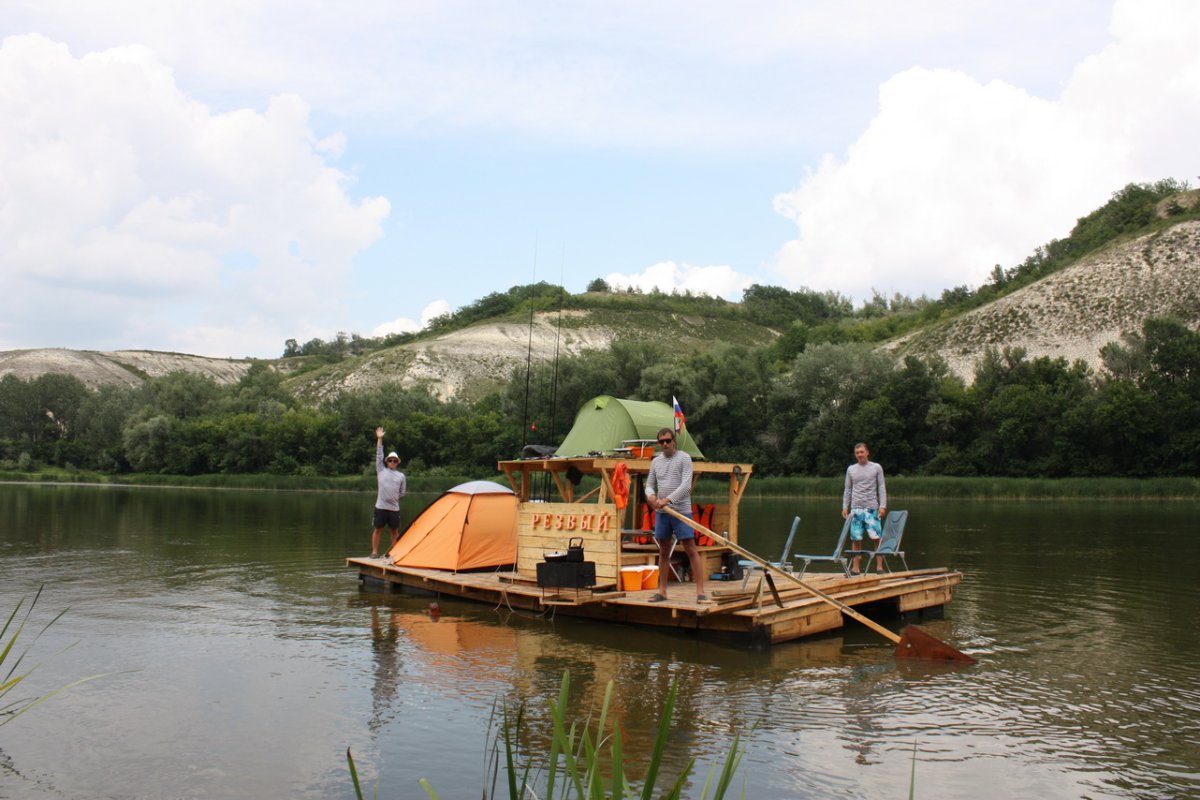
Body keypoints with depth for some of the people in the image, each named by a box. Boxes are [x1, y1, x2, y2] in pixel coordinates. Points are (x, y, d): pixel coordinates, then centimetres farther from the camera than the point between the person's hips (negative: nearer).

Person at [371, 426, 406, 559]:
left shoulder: (401, 476, 7)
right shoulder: (381, 471, 5)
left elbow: (402, 493, 15)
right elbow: (379, 455, 0)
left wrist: (393, 497, 7)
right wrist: (379, 439, -4)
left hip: (394, 508, 1)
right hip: (381, 506, -1)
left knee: (395, 531, 6)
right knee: (378, 529, 2)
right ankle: (374, 552, 8)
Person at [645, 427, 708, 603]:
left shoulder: (684, 458, -5)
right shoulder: (656, 461, 11)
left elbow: (685, 486, -14)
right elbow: (650, 484, 14)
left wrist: (667, 499, -22)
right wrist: (650, 494, -10)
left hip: (681, 511, -5)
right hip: (662, 512, 5)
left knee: (691, 550, -6)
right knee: (663, 552, 10)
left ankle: (700, 591, -6)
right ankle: (662, 591, 17)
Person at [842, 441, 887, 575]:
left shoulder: (876, 468, 5)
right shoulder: (850, 469, 11)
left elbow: (882, 488, 3)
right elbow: (847, 490, 14)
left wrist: (883, 506, -6)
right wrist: (845, 507, 6)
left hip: (872, 508, -2)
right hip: (855, 508, 2)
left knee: (877, 537, -7)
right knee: (856, 539, 1)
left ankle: (879, 566, 0)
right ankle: (855, 567, 5)